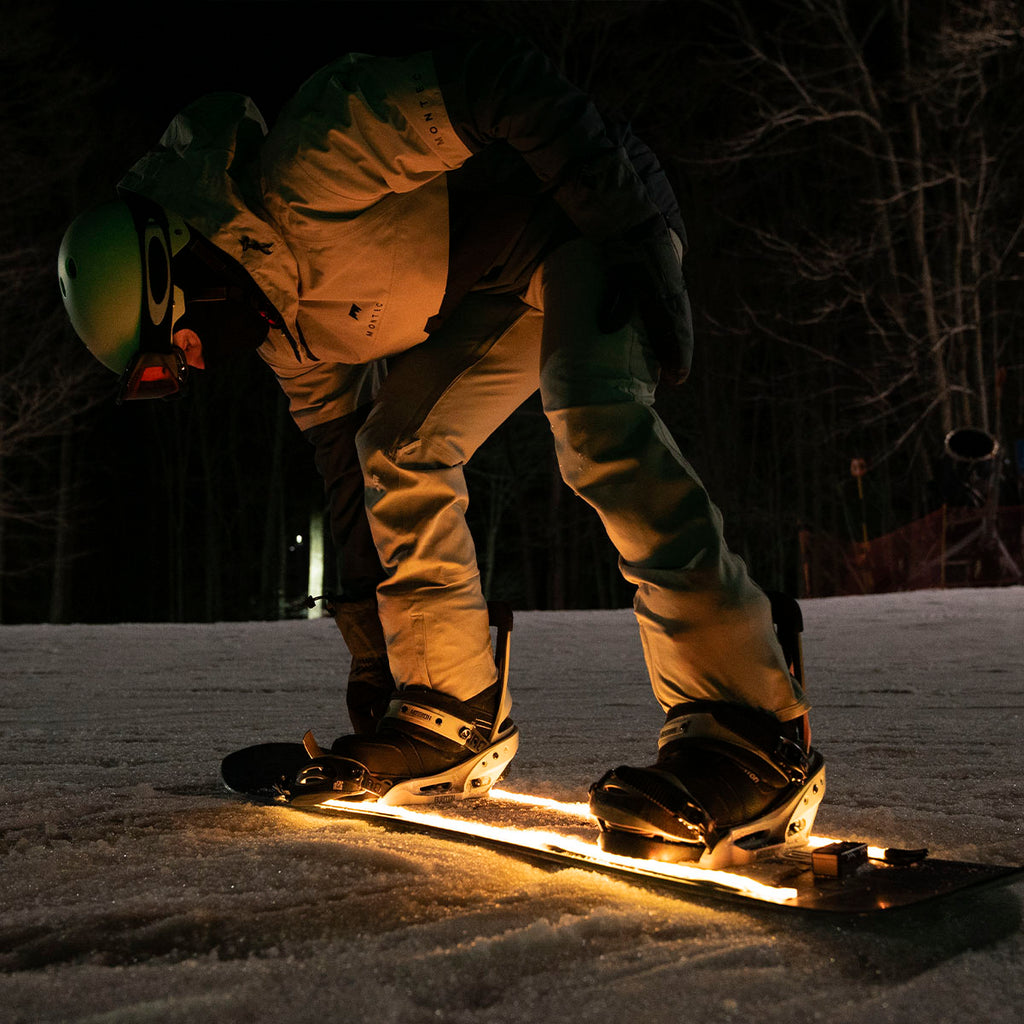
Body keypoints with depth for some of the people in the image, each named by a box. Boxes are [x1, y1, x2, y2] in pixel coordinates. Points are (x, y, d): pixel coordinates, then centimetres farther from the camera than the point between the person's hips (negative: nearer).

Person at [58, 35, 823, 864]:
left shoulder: (295, 174, -26)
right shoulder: (285, 325, 3)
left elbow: (497, 81, -29)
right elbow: (344, 460, 9)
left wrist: (633, 242, -30)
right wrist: (373, 656, 11)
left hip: (604, 214, -9)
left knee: (597, 429, -32)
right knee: (396, 449, -1)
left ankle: (753, 738, -33)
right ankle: (452, 717, 5)